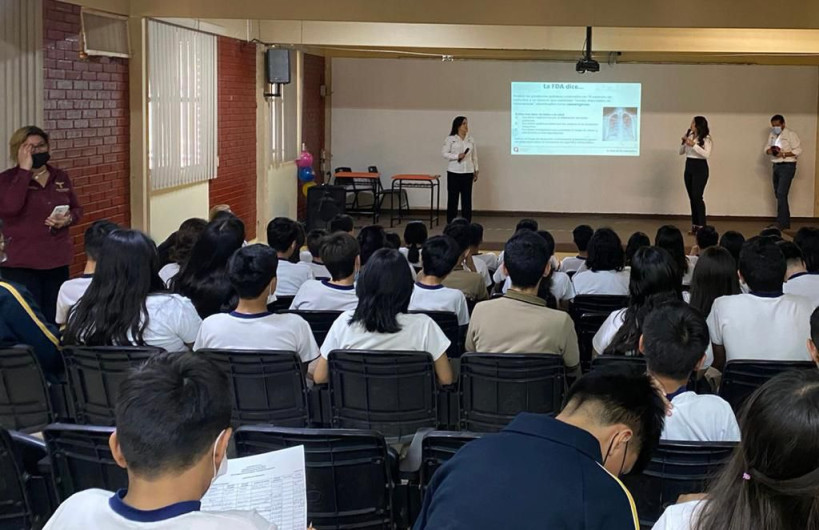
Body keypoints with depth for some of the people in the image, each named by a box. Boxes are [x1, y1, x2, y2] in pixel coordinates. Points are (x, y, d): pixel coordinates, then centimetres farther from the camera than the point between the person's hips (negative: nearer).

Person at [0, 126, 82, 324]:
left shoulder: (61, 177, 10)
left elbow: (77, 210, 16)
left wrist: (68, 219, -8)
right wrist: (24, 170, -17)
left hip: (57, 261, 4)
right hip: (21, 264, -4)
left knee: (55, 320, 7)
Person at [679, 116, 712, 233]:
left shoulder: (706, 139, -8)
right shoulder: (689, 136, 8)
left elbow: (706, 154, -19)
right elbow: (681, 152, 14)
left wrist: (694, 145, -21)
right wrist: (683, 142, -3)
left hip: (700, 168, -7)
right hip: (688, 167, 7)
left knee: (697, 196, -12)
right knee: (692, 197, 8)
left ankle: (701, 226, -8)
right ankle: (695, 225, 15)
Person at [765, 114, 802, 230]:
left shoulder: (791, 134, -10)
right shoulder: (772, 134, 12)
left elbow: (798, 150, -13)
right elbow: (767, 147, 14)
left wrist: (784, 154, -24)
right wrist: (769, 151, -10)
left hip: (787, 166, -8)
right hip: (776, 166, 8)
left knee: (781, 194, -14)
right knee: (778, 194, 10)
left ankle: (781, 223, -13)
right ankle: (786, 222, 19)